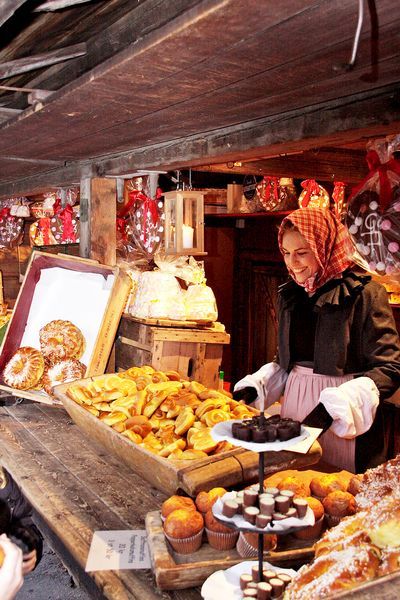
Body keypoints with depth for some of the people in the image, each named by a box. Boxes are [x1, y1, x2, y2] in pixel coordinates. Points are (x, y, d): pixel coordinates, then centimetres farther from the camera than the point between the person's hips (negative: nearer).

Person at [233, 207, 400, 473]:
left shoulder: (364, 292, -11)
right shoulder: (290, 294, 9)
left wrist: (335, 405, -25)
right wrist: (254, 386, 3)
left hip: (345, 425, -5)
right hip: (294, 408, 5)